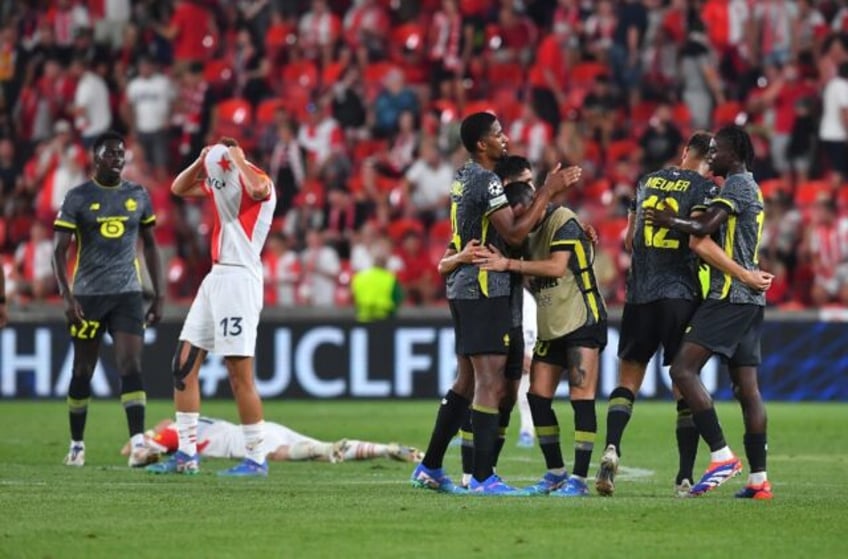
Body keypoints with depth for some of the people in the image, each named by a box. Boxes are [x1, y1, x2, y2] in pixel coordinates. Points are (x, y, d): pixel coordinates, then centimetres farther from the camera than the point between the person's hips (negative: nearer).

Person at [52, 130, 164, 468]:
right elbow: (60, 250, -5)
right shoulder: (78, 198, -2)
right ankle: (76, 445, 19)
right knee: (82, 371, 6)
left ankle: (138, 444, -19)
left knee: (131, 365, -12)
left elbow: (150, 246, 14)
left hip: (127, 294, 1)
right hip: (88, 296, -1)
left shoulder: (138, 195, 7)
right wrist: (67, 296, -16)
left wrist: (159, 295, 9)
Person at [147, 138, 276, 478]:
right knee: (184, 365, 8)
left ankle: (256, 459, -2)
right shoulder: (220, 181, 15)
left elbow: (257, 189, -36)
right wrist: (202, 161, 10)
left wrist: (238, 160, -19)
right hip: (216, 278, 9)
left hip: (240, 278, -9)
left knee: (240, 374, -9)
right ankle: (186, 455, 13)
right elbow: (180, 188, 27)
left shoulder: (257, 181, -11)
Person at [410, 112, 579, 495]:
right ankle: (482, 476, -10)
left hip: (463, 287, 10)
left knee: (467, 381, 16)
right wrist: (547, 194, -12)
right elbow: (514, 234, -17)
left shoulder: (464, 177, 15)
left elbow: (508, 223, 17)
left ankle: (429, 468, 18)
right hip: (485, 290, -10)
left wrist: (547, 192, 11)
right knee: (491, 384, -9)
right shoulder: (486, 180, -15)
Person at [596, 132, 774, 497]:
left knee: (629, 378, 10)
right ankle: (685, 477, 2)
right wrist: (745, 275, -13)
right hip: (680, 295, -3)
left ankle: (612, 447, -14)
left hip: (639, 294, 3)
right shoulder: (704, 188, -4)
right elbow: (699, 242, -16)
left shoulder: (647, 182, 13)